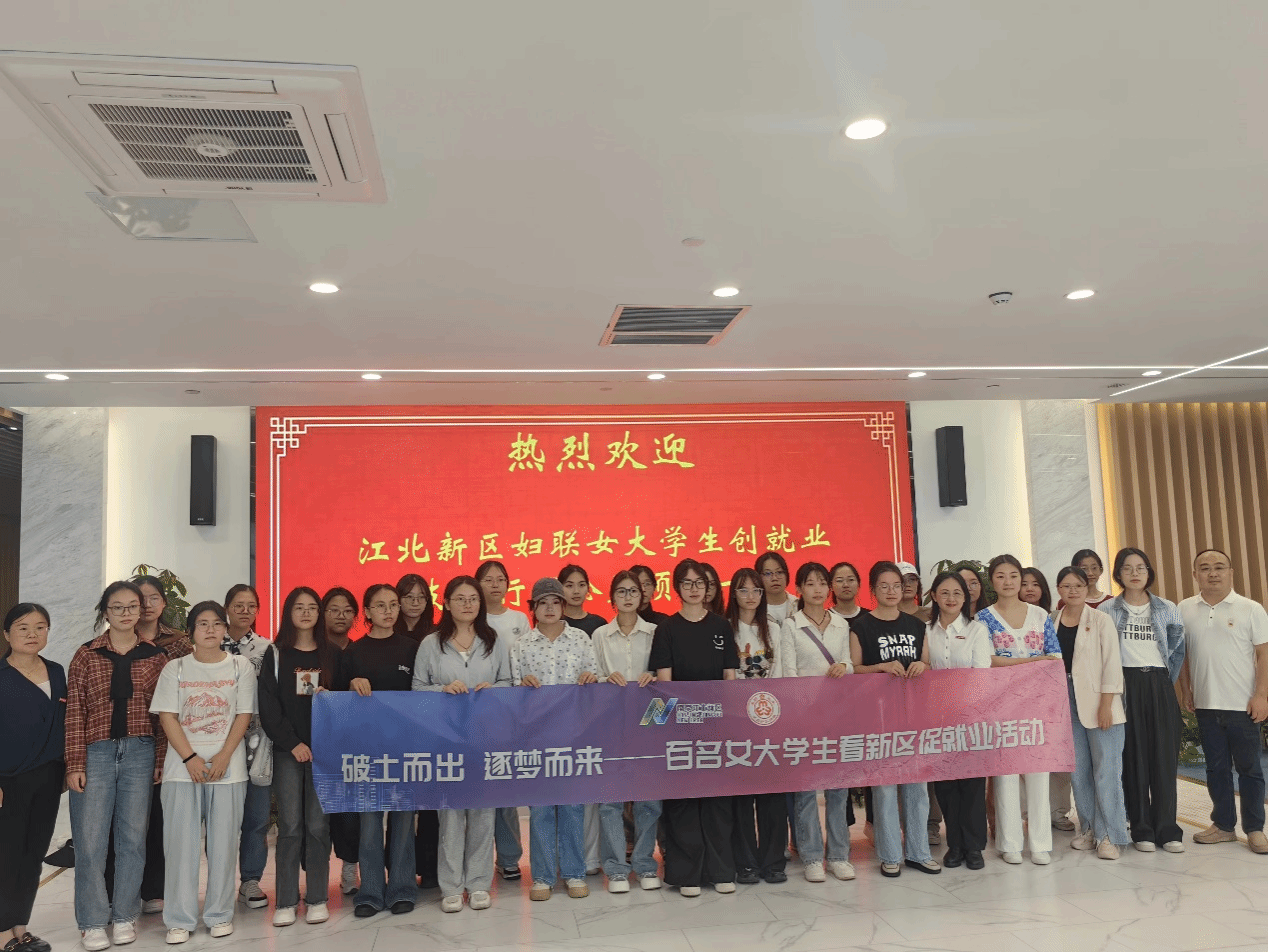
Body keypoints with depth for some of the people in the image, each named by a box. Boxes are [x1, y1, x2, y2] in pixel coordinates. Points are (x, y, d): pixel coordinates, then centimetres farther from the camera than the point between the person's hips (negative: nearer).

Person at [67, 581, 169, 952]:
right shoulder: (86, 655, 2)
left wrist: (161, 761, 1)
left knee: (133, 837, 7)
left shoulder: (155, 657, 5)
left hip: (140, 754, 1)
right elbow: (75, 712, 0)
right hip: (95, 753, -1)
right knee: (90, 840, 1)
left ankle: (124, 915, 20)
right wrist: (74, 764, -6)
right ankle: (93, 922, 13)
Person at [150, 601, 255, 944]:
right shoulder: (175, 669, 5)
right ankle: (179, 920, 10)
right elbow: (167, 717, 0)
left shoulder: (241, 667, 3)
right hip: (183, 767, 1)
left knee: (223, 842, 2)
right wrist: (190, 758, -11)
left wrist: (223, 757, -12)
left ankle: (220, 915, 13)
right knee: (181, 842, 1)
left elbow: (243, 716, 0)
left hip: (227, 767, 0)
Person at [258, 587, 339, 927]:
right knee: (290, 826, -2)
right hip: (287, 750, -1)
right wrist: (293, 743, -9)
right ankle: (285, 902, 7)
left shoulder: (332, 654, 9)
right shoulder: (275, 654, 5)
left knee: (318, 825, 1)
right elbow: (268, 707, -2)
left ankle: (317, 899, 9)